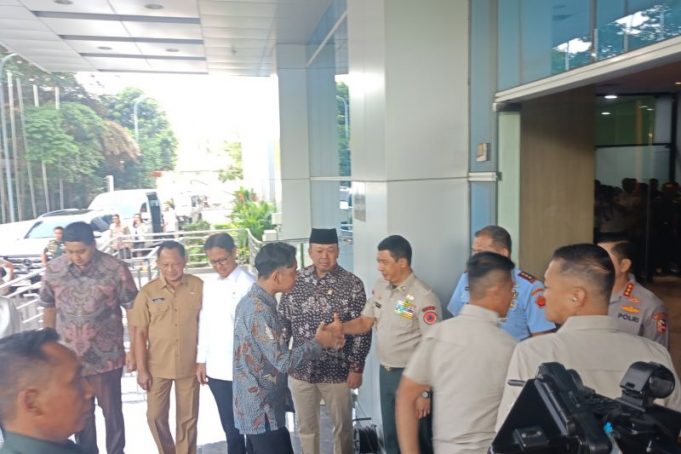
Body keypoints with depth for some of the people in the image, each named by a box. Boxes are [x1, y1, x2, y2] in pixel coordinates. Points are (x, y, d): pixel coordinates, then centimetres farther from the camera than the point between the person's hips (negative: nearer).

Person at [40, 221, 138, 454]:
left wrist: (134, 349, -8)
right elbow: (49, 309, 9)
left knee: (112, 411, 14)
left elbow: (132, 309, -8)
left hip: (106, 357, -3)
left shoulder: (115, 269, -14)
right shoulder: (53, 270, -5)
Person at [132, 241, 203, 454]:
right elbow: (140, 333, -3)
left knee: (188, 418, 12)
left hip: (189, 365, 0)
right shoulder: (148, 292, -7)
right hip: (157, 367, 1)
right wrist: (141, 370, -4)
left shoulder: (198, 287, -8)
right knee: (155, 416, 11)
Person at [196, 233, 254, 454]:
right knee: (230, 427, 18)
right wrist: (201, 359, 12)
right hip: (216, 369, 5)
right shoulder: (208, 283, 7)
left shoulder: (248, 285, -13)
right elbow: (204, 323, 12)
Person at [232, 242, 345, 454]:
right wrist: (318, 342, -11)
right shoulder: (260, 311, -25)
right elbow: (283, 361, -24)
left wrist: (316, 339, 3)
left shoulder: (251, 300, 5)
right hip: (262, 411, -9)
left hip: (254, 406, 9)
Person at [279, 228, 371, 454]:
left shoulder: (352, 284, -10)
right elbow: (283, 322, 3)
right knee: (306, 426, 19)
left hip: (337, 371, -2)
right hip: (300, 369, 2)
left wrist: (356, 368, -9)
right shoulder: (295, 280, -4)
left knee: (342, 426, 16)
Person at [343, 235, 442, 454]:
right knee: (390, 436, 21)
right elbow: (364, 322, 7)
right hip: (385, 372, 7)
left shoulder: (424, 297, -21)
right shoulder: (380, 287, 2)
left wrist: (425, 392, -18)